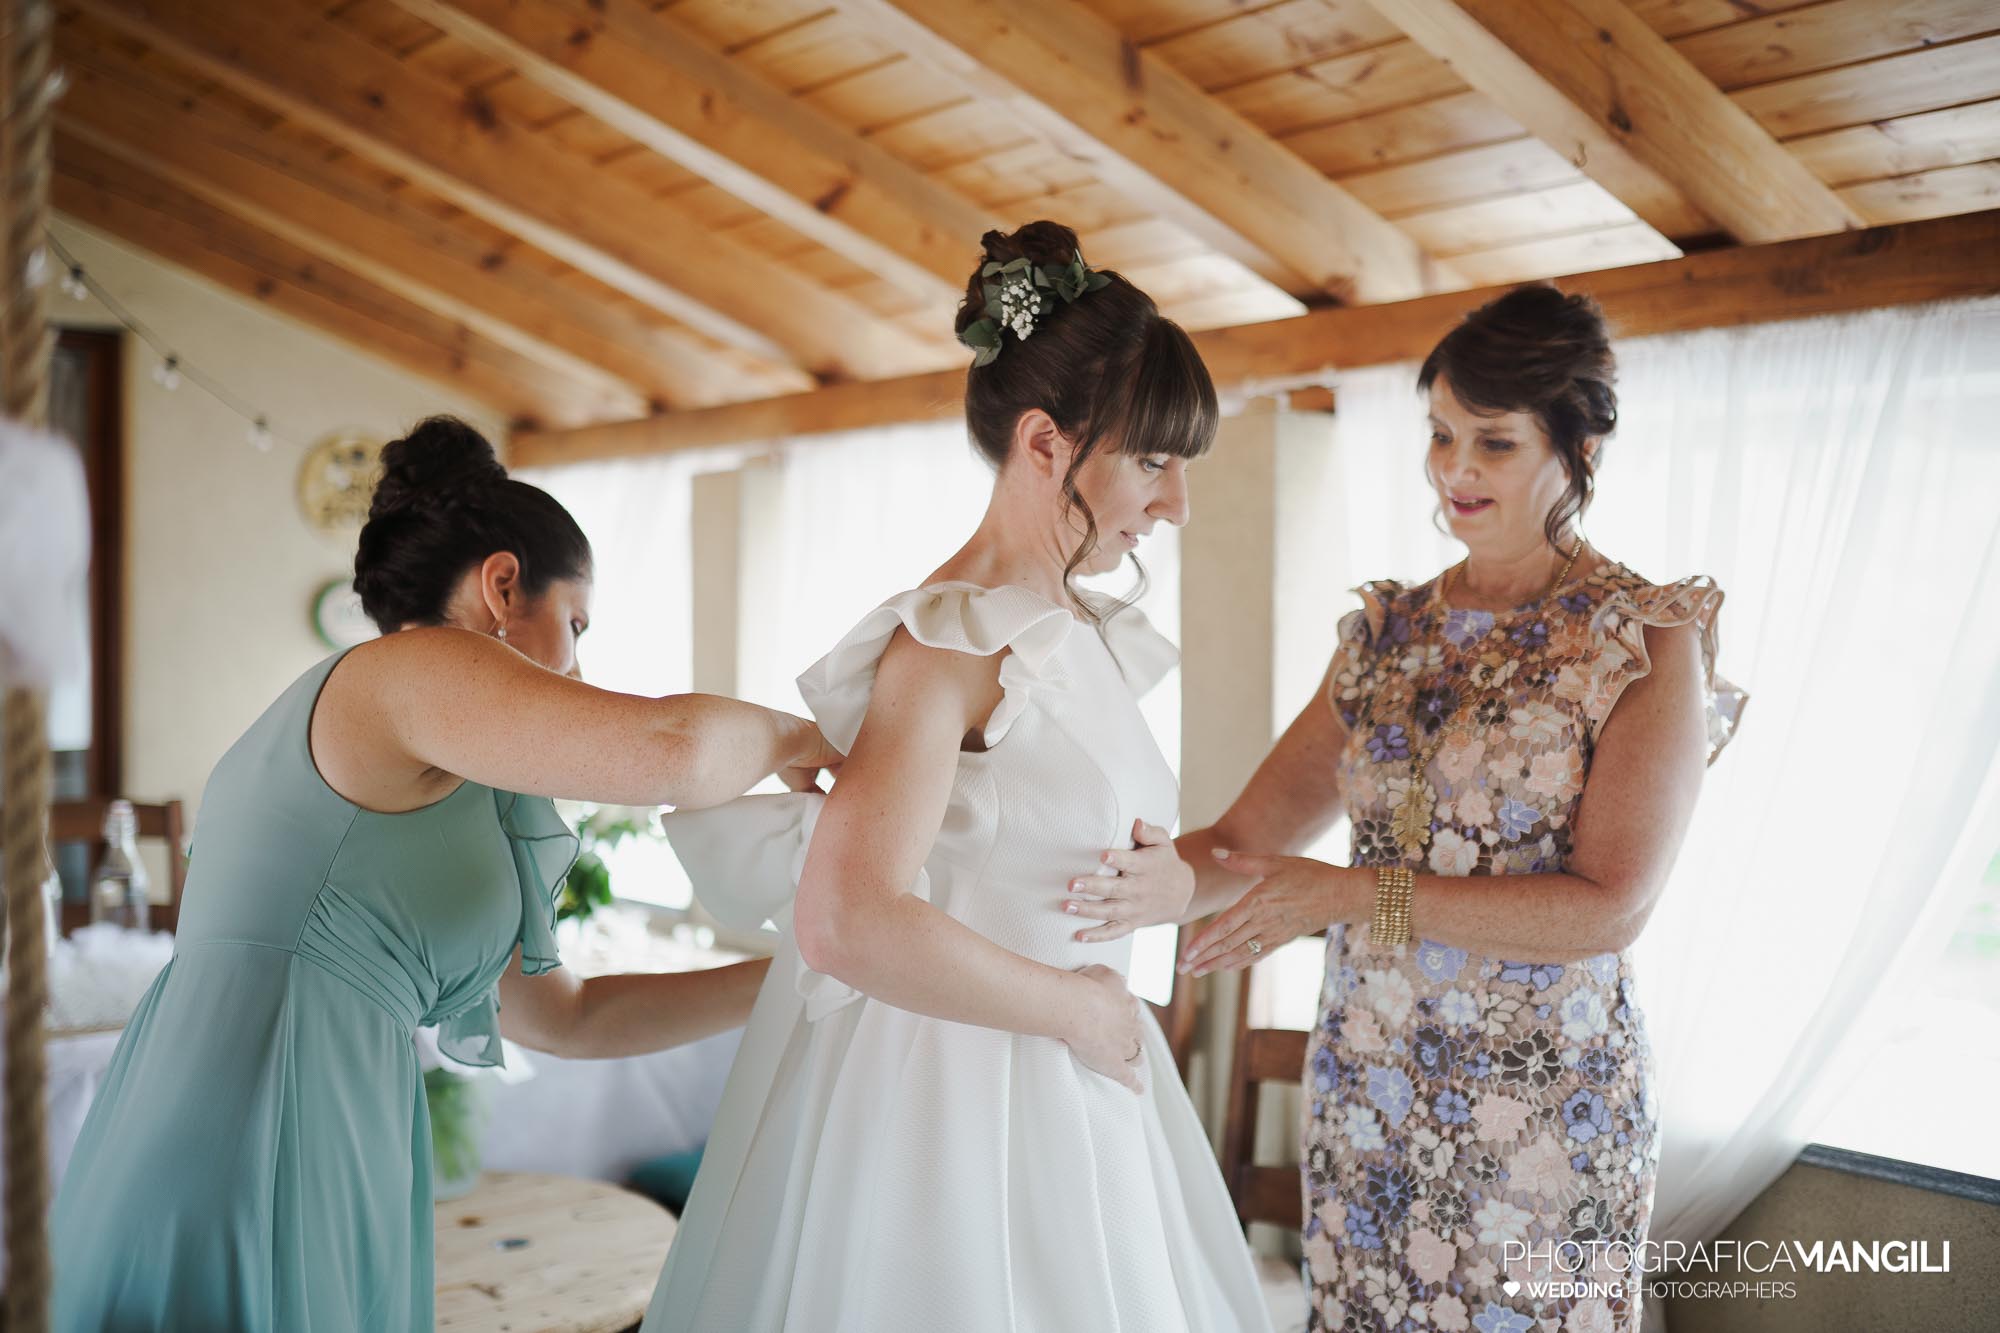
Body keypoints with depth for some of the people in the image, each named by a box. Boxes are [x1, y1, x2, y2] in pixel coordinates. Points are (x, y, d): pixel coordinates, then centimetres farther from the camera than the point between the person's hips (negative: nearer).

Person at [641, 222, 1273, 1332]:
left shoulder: (1086, 635, 8)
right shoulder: (952, 640, -19)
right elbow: (848, 924, -31)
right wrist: (1080, 1008, -19)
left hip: (1063, 1099, 9)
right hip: (949, 1102, -9)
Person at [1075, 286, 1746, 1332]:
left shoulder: (1648, 640, -8)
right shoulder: (1388, 630, 6)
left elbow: (1610, 907, -17)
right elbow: (1252, 832, -1)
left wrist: (1357, 894, -23)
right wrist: (1180, 878, -23)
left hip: (1536, 1106, -4)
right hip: (1362, 1088, 4)